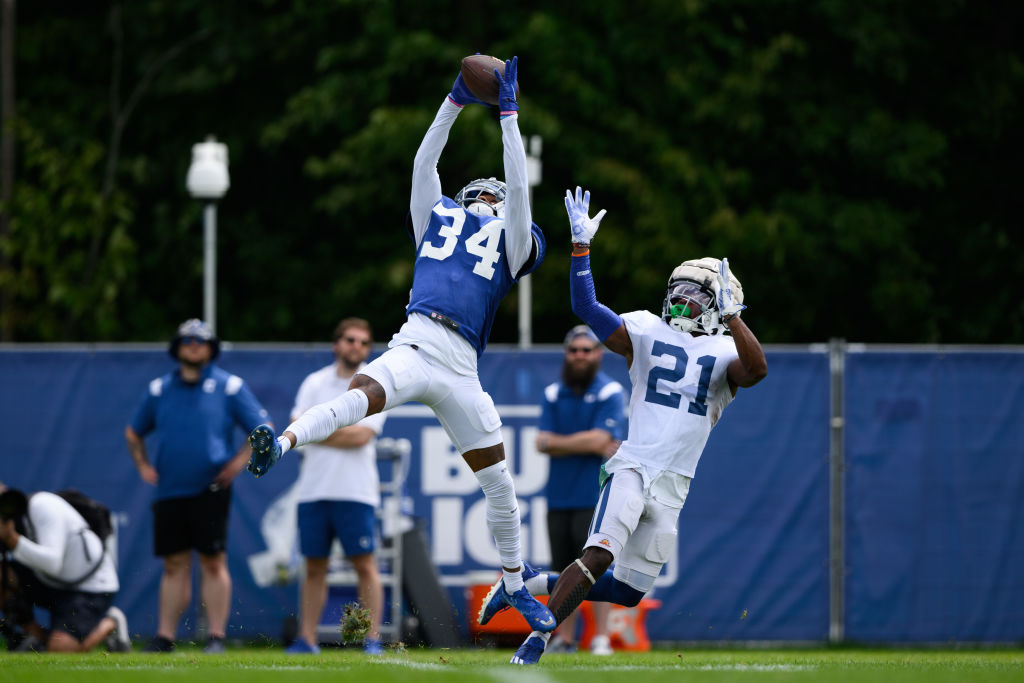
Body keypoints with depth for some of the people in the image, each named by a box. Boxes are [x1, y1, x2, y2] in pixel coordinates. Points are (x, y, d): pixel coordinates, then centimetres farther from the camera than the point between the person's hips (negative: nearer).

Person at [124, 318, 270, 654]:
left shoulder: (230, 386, 3)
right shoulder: (159, 389, 12)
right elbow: (134, 433, 24)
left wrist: (239, 461, -7)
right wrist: (143, 465, 10)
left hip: (210, 491, -3)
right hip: (168, 492, 3)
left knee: (213, 563, -5)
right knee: (174, 565, 4)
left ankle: (217, 636, -4)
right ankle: (165, 636, 4)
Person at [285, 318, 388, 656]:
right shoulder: (315, 383, 12)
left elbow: (362, 436, -10)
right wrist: (345, 432, -10)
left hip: (355, 492, -3)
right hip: (313, 489, 3)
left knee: (365, 564, -5)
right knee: (314, 567, 5)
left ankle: (373, 638, -4)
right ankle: (307, 638, 7)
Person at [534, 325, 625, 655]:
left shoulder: (610, 393, -3)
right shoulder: (553, 394, 12)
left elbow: (598, 439, -15)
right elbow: (544, 444, 1)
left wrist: (557, 442, -6)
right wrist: (589, 445, -9)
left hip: (595, 495, -5)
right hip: (559, 497, 5)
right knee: (564, 569, 7)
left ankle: (601, 637, -9)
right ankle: (564, 638, 13)